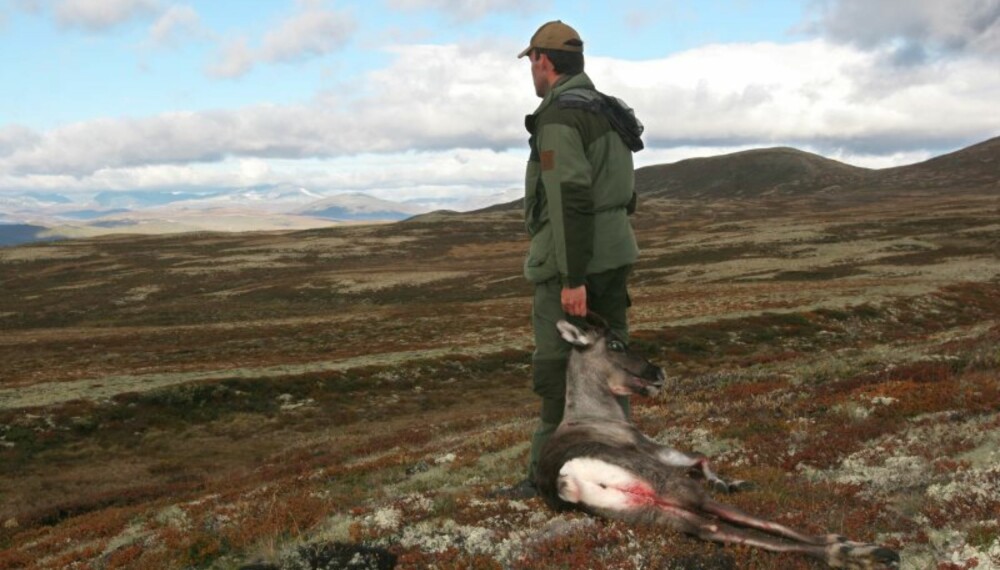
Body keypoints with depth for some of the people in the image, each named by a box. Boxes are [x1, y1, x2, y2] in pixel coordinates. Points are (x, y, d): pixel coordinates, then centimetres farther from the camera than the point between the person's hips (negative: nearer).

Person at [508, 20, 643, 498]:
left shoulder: (559, 115, -14)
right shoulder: (608, 113, 16)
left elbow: (571, 200, -23)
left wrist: (572, 278, -23)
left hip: (571, 263, -9)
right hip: (614, 254, 9)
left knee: (558, 369, -1)